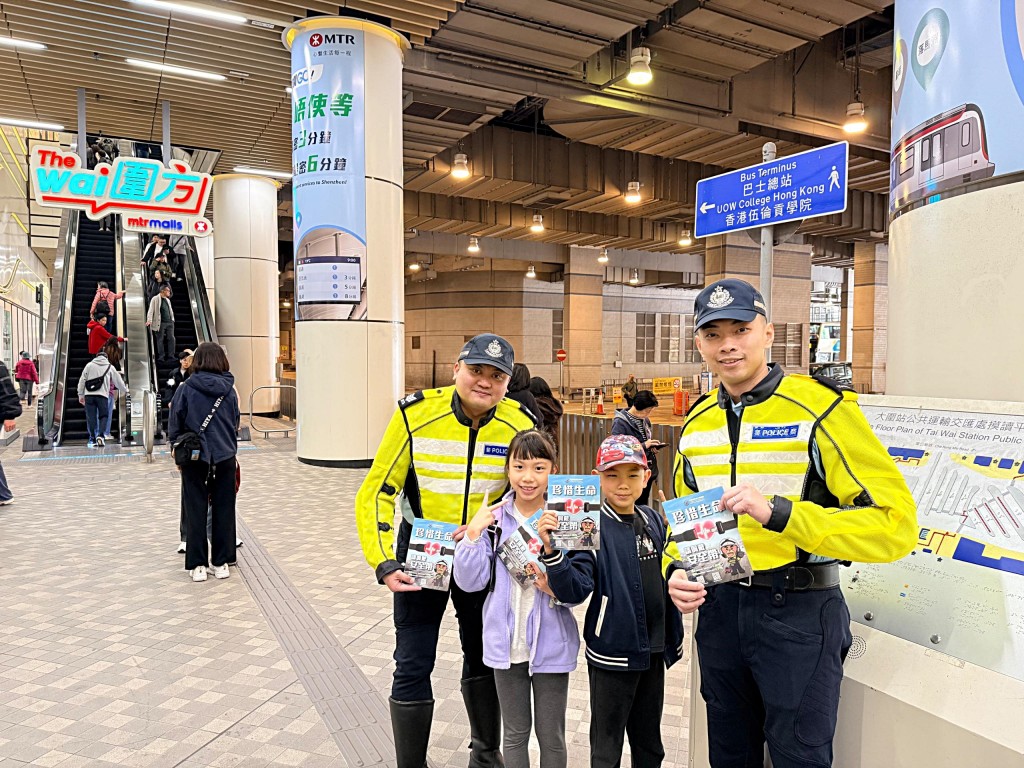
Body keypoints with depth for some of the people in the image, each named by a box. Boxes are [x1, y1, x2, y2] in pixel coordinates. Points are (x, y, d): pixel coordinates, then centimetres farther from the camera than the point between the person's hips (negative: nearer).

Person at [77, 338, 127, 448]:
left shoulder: (89, 365, 10)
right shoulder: (110, 367, 9)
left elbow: (82, 380, 8)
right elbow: (118, 381, 18)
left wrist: (81, 395, 16)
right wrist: (126, 390, 35)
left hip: (89, 395, 1)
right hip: (103, 395, -1)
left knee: (91, 417, 6)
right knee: (103, 416, 8)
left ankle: (92, 439, 6)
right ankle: (100, 435, -13)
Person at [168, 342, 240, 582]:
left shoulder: (187, 388, -6)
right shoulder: (229, 390, -1)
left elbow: (175, 425, -2)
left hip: (195, 457, -1)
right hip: (225, 456, 1)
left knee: (196, 510, 7)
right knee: (224, 509, 9)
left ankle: (197, 565, 11)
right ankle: (221, 563, 15)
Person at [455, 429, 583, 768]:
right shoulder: (493, 517, -6)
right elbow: (470, 581, -6)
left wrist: (555, 588, -27)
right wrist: (473, 534, -18)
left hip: (551, 644, -2)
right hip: (506, 643, 2)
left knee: (551, 735, 17)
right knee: (515, 733, 21)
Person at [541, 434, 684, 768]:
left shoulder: (654, 520, 1)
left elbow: (664, 579, 12)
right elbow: (574, 591, -23)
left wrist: (673, 636, 10)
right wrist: (552, 550, -38)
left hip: (653, 652, 5)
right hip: (612, 654, -5)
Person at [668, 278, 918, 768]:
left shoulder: (820, 407, -14)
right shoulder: (696, 424, 5)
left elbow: (894, 522, -19)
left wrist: (779, 513, -30)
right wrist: (676, 571, -3)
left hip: (799, 611, -5)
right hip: (719, 607, 6)